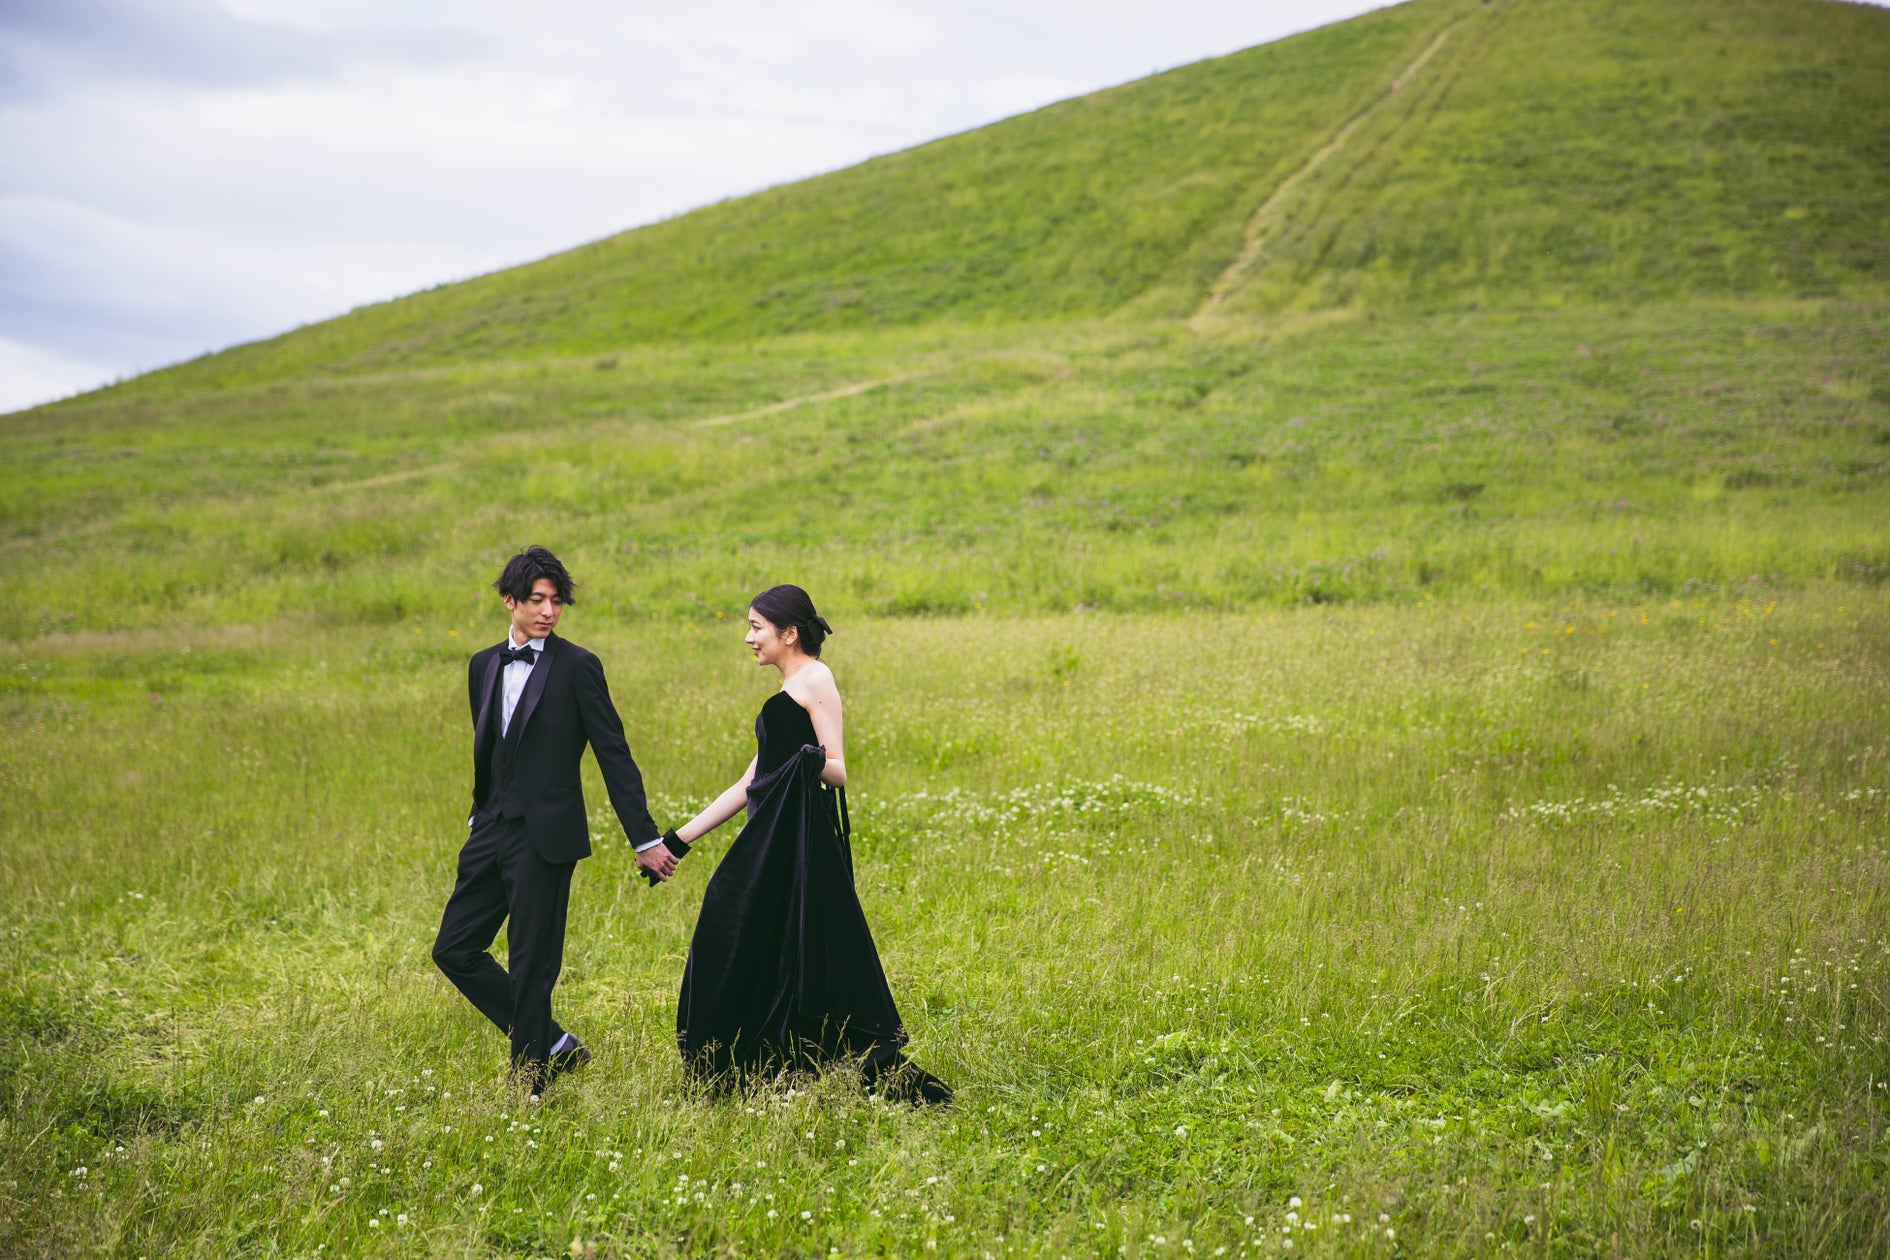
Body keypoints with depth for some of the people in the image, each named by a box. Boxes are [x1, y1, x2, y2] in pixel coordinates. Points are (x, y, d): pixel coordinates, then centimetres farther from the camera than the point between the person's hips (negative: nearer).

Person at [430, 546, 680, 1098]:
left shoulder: (577, 667, -6)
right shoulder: (484, 666, 12)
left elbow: (614, 755, -7)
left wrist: (645, 839, -9)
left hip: (544, 835, -7)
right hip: (491, 832, 7)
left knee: (531, 966, -2)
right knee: (454, 949, 6)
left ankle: (531, 1087, 11)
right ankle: (554, 1045, 17)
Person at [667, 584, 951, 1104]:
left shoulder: (815, 680, -5)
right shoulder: (787, 692, 22)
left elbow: (840, 772, -14)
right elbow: (749, 784, 24)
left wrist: (815, 762, -38)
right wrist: (679, 839, 24)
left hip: (798, 843, -10)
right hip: (769, 843, 10)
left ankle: (882, 1068, -8)